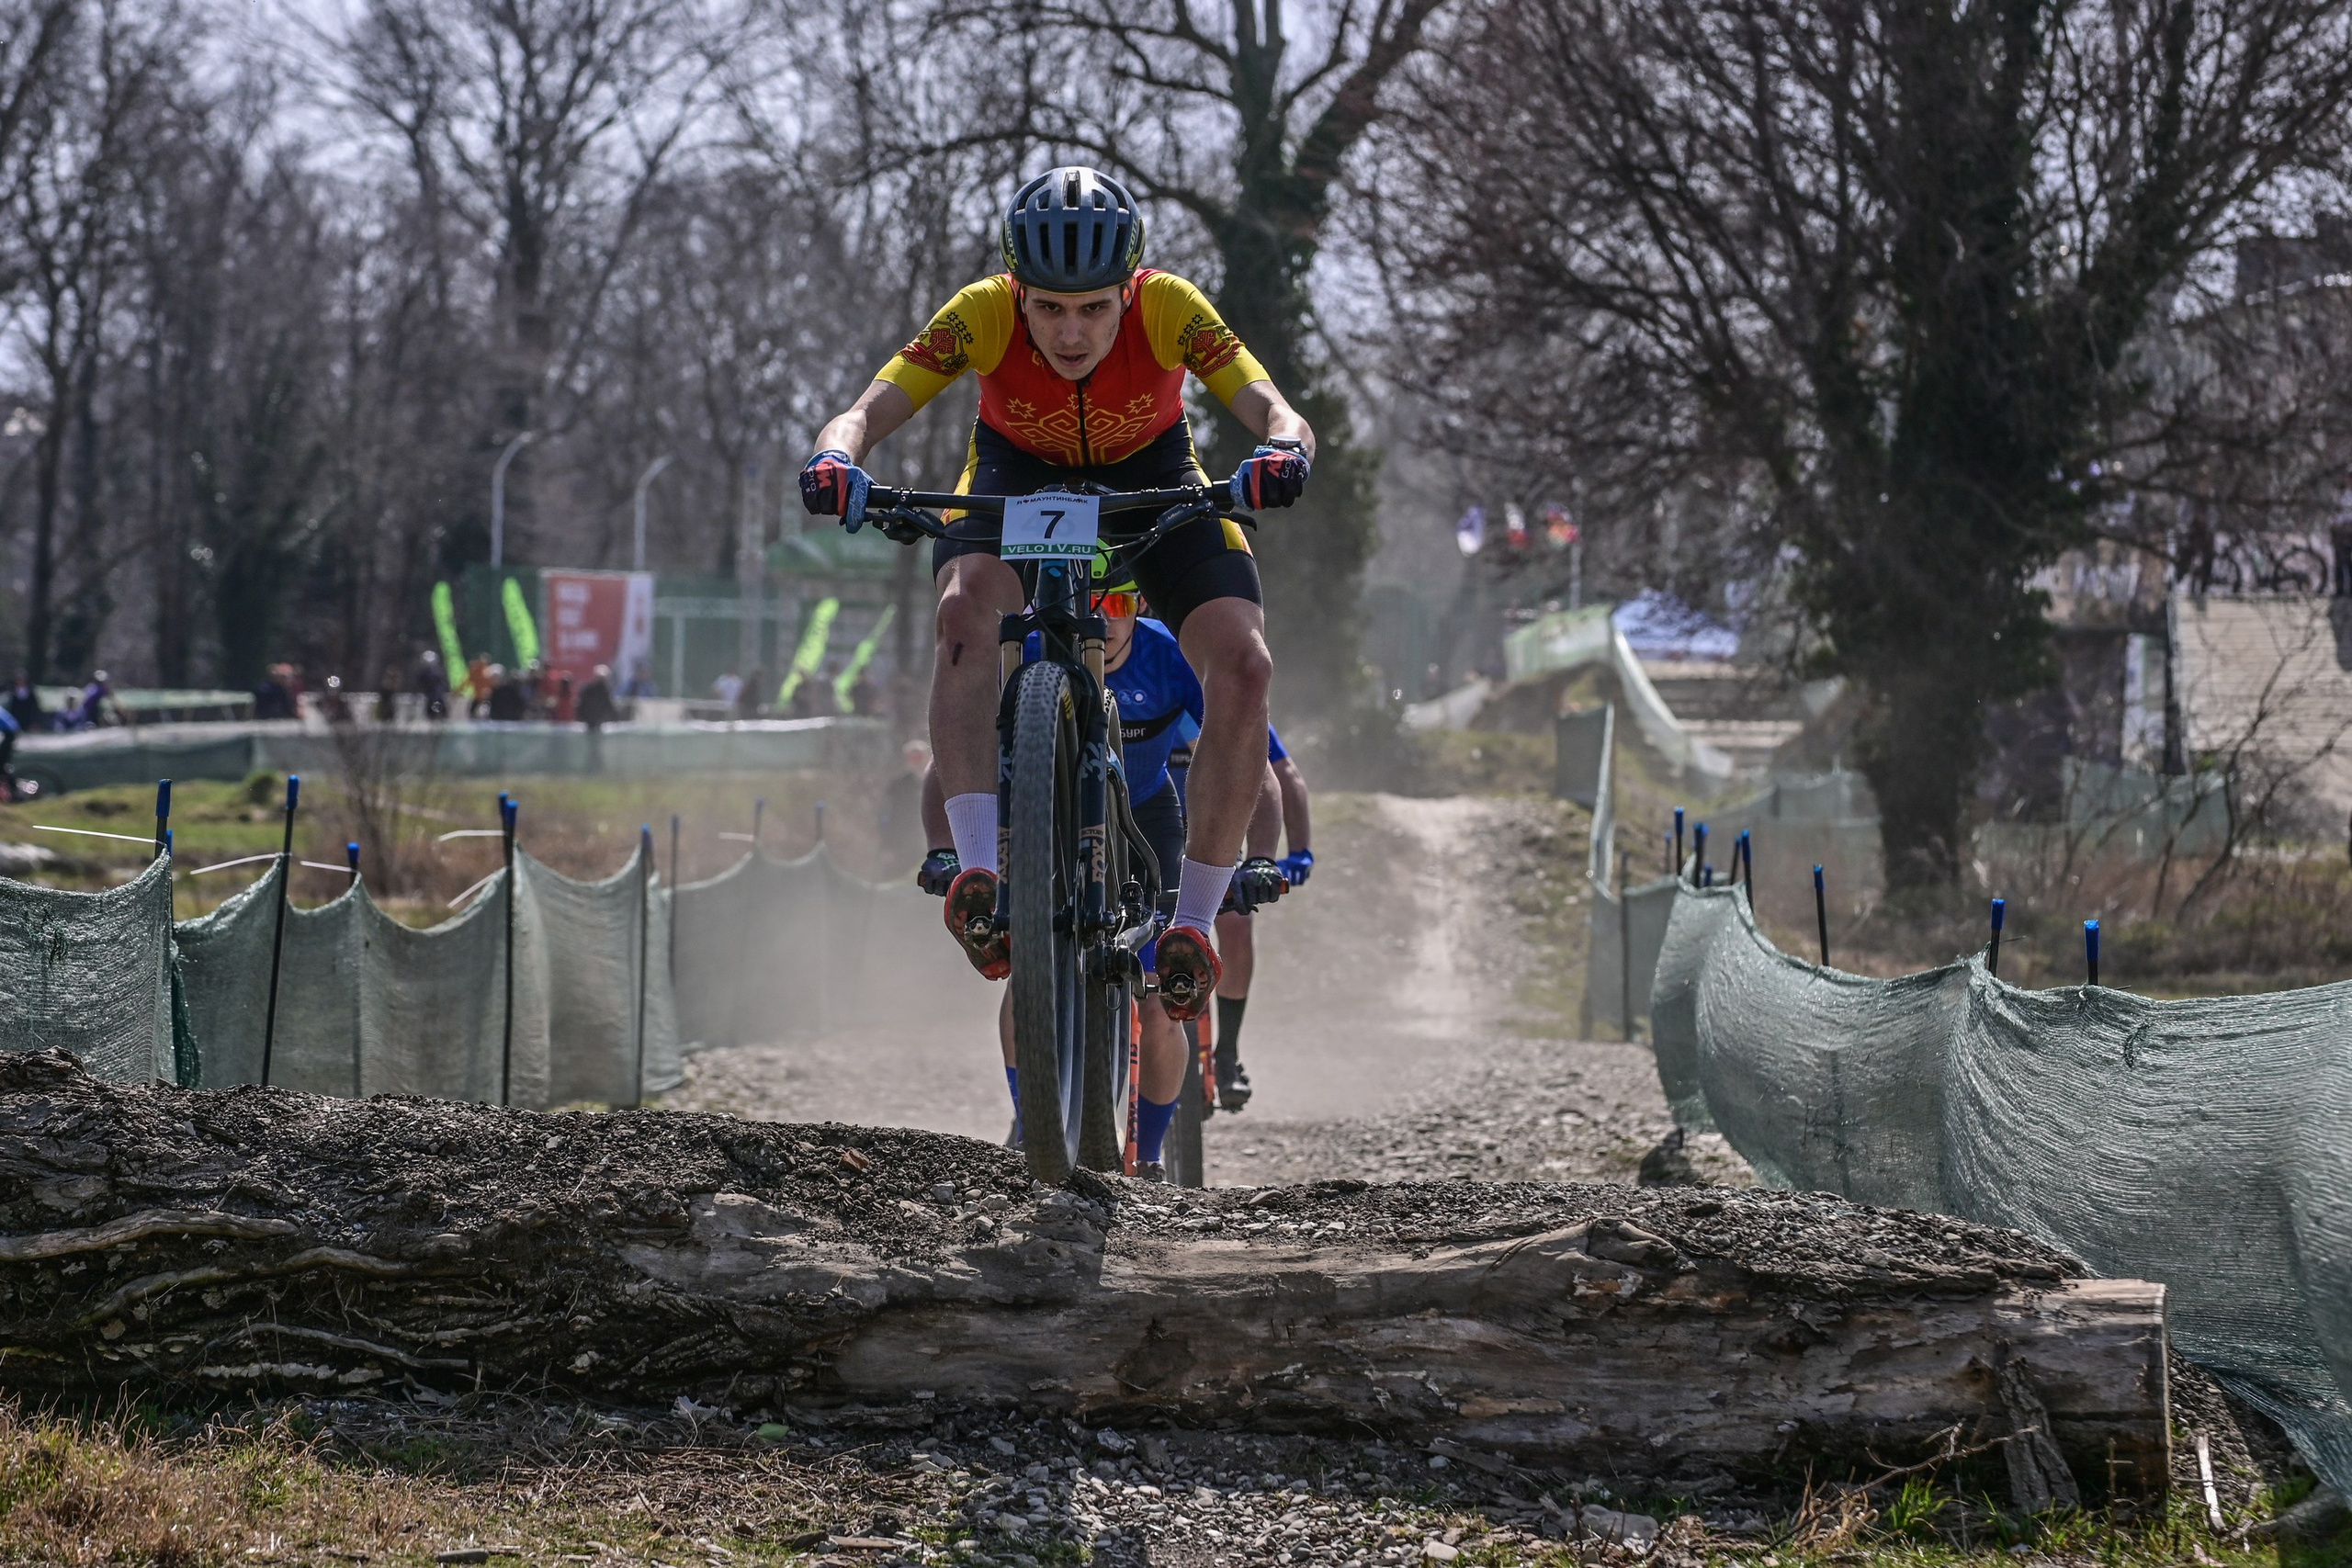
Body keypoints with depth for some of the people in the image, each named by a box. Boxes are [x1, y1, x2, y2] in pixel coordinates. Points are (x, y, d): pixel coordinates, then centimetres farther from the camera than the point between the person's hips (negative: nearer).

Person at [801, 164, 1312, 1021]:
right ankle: (980, 869, -38)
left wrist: (1282, 450, -61)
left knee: (1243, 665, -22)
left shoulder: (1168, 309, -31)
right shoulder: (985, 314, -30)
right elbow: (866, 412, -35)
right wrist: (837, 460, -57)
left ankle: (1193, 922, -12)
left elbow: (1277, 414, -38)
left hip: (1151, 476, 1)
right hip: (1018, 474, 0)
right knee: (965, 610, -34)